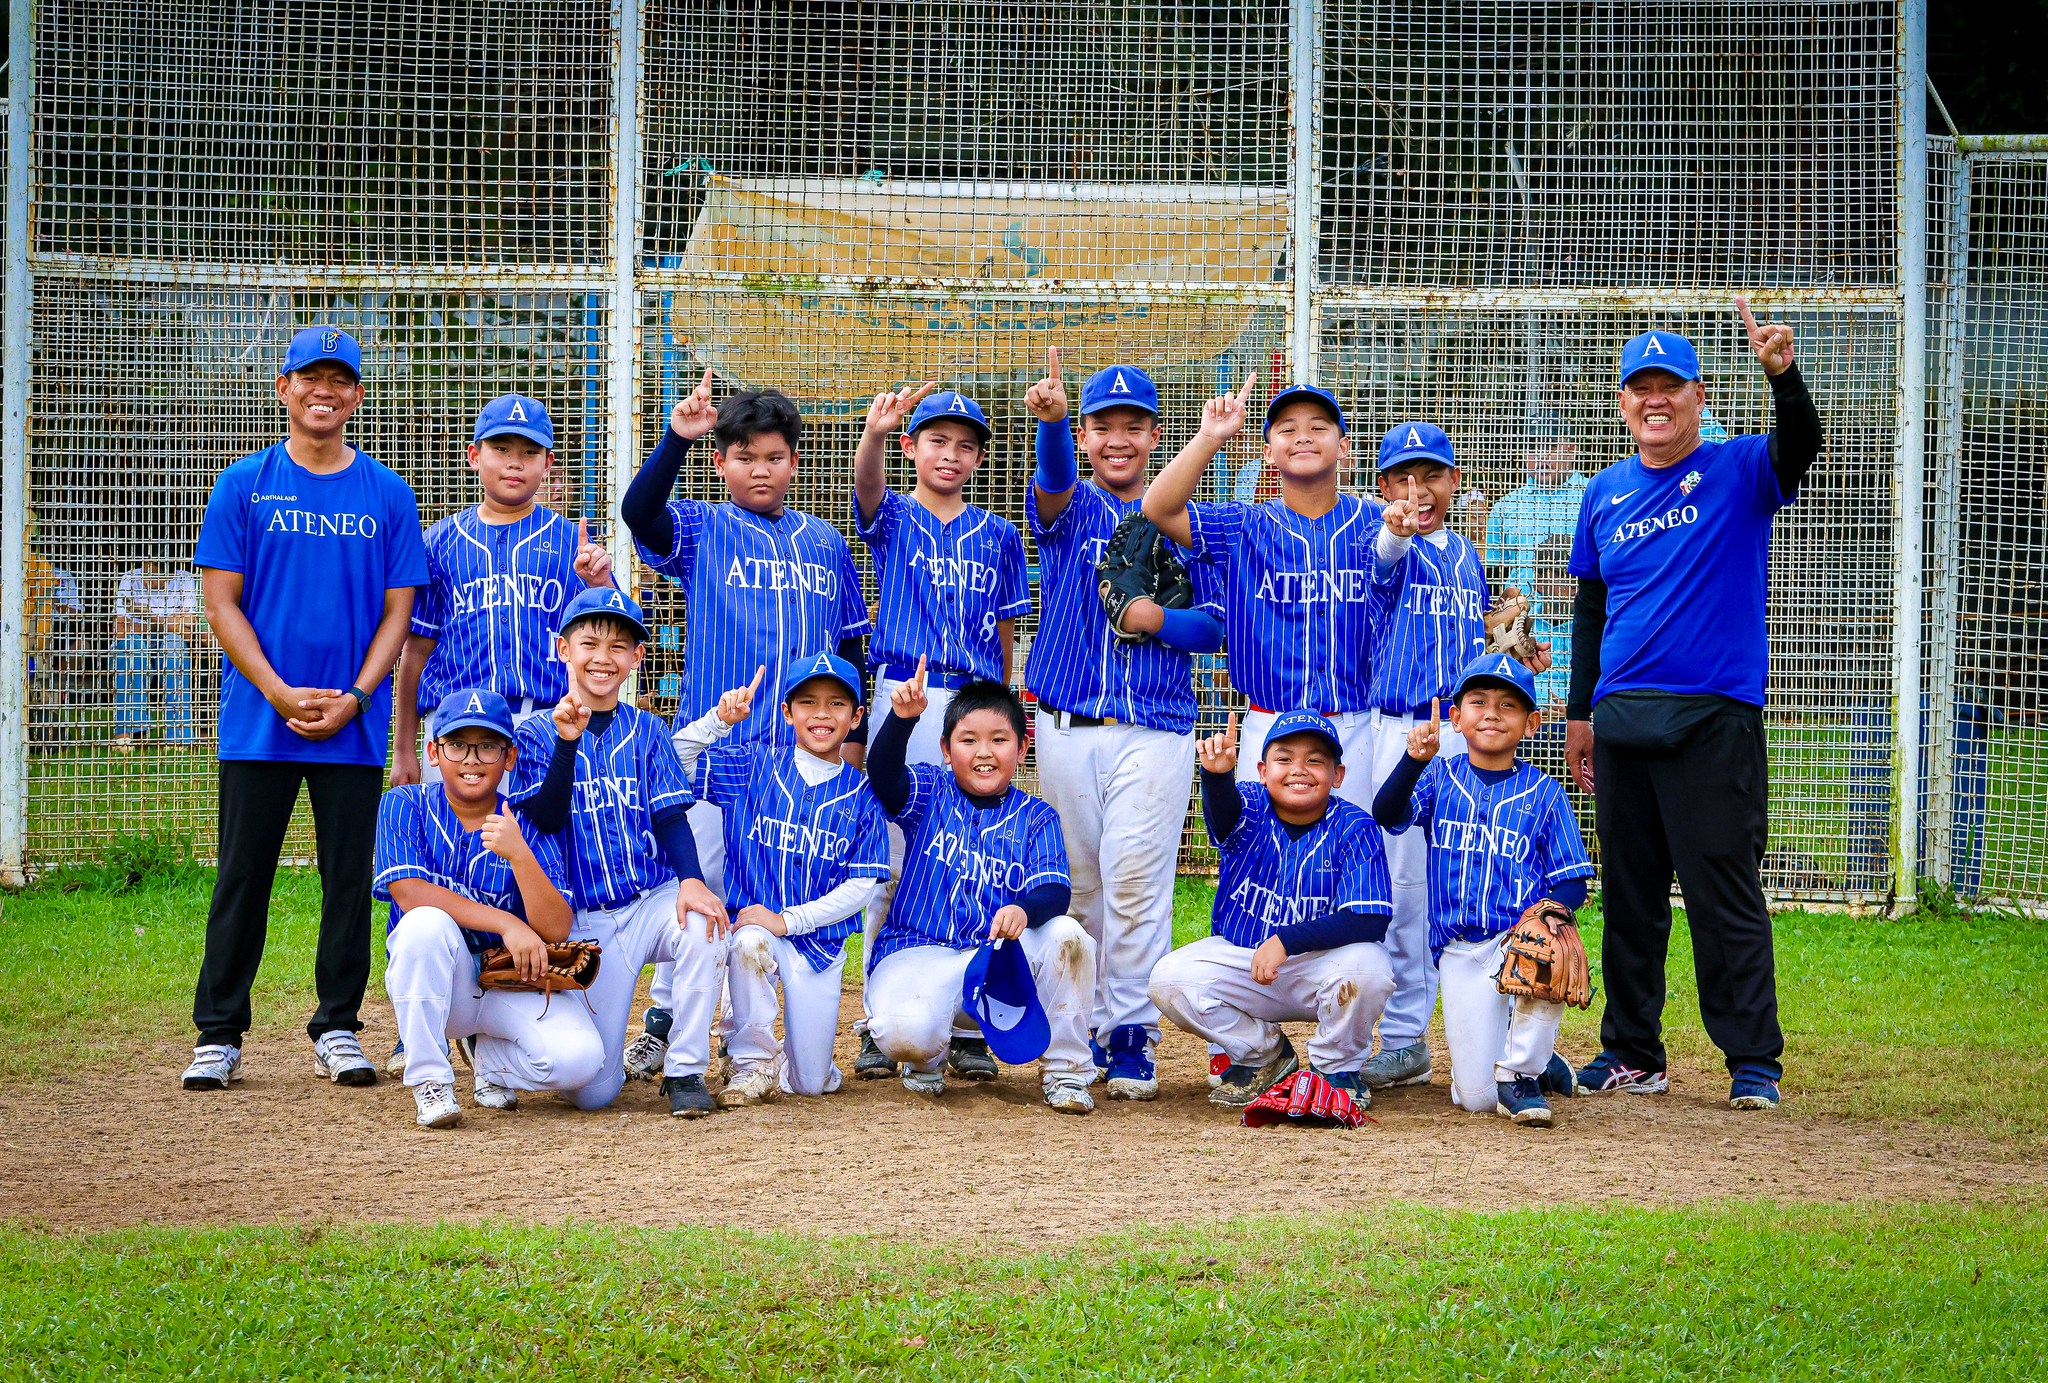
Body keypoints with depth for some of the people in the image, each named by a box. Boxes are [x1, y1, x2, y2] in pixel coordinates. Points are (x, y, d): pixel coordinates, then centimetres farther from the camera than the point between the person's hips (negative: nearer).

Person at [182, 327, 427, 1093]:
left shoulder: (388, 495, 7)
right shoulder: (243, 485, 3)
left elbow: (397, 610, 5)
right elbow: (222, 604, 0)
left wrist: (353, 698, -9)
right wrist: (280, 693, -11)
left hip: (354, 724, 1)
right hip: (258, 722, -1)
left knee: (350, 878, 5)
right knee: (242, 878, 2)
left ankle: (337, 1031, 14)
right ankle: (218, 1036, 7)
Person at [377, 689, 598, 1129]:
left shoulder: (529, 825, -2)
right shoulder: (404, 806, -3)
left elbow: (556, 930, -13)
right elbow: (410, 894, -18)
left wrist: (519, 854, -28)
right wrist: (506, 924, -24)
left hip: (511, 983, 1)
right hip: (430, 987, -1)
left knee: (578, 1058, -25)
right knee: (428, 923, -34)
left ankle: (489, 1055, 11)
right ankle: (429, 1080, -19)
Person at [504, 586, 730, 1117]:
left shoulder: (647, 730, 8)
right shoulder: (538, 733, 1)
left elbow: (671, 817, 1)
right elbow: (547, 819, -12)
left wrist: (690, 880, -18)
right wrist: (568, 741, -25)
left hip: (655, 899, 2)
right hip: (585, 922, -2)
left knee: (704, 924, -36)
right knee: (592, 1092, -11)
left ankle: (685, 1069, -16)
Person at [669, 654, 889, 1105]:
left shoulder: (862, 795, 2)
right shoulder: (756, 764, 1)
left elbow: (859, 888, -4)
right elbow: (676, 759, -5)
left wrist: (786, 919, -15)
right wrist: (719, 720, -20)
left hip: (819, 939, 1)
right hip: (754, 923, -1)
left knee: (812, 1083, -4)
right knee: (749, 943, -39)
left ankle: (777, 1061, 34)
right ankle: (753, 1059, -16)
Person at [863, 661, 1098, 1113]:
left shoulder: (1036, 818, 8)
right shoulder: (928, 793, 5)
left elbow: (1055, 890, -7)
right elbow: (883, 773, -17)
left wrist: (1025, 910, -32)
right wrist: (902, 718, -38)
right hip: (918, 954, -2)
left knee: (1067, 935, -27)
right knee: (904, 1034, -34)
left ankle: (1065, 1070, -6)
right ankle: (929, 1055, 9)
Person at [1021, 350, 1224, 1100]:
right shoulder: (1068, 509, 6)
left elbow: (1218, 624, 9)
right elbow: (1052, 481, -19)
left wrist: (1161, 621, -13)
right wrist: (1049, 419, -41)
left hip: (1156, 731, -1)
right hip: (1067, 726, 1)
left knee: (1136, 879, -11)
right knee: (1080, 885, 6)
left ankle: (1132, 1031, -4)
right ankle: (1088, 1030, 16)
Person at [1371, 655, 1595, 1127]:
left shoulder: (1543, 792, 5)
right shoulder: (1439, 776, 6)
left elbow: (1571, 881, 4)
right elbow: (1387, 815, -13)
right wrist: (1415, 760, -30)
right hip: (1460, 951, 1)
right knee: (1475, 1098, -9)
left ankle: (1521, 1070, -14)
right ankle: (1536, 1061, 28)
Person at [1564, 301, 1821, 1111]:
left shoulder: (1739, 473, 0)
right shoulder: (1605, 494, 13)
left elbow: (1800, 446, -21)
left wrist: (1782, 375, -39)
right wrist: (1579, 712, 15)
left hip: (1714, 720, -5)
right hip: (1622, 720, 5)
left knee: (1726, 894, -5)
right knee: (1628, 894, 9)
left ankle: (1753, 1061, 0)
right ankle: (1632, 1053, 18)